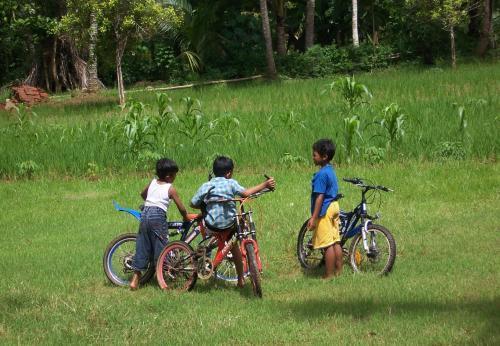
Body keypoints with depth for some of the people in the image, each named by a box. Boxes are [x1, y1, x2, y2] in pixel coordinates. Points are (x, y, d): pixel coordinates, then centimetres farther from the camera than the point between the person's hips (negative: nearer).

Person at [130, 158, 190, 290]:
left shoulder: (152, 183, 16)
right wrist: (186, 218, 19)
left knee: (142, 246, 10)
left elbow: (142, 194, 36)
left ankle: (135, 279, 11)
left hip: (145, 214, 6)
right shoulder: (170, 188, 0)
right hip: (158, 216, -6)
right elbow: (181, 208, 0)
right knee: (160, 246, 1)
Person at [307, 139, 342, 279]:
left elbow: (320, 197, -20)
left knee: (328, 245, -6)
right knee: (336, 242, 13)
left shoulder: (321, 174, -18)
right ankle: (339, 271, 18)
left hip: (324, 210, -10)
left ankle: (329, 275, -3)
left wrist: (314, 217, -18)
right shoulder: (331, 171, 11)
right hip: (334, 207, 10)